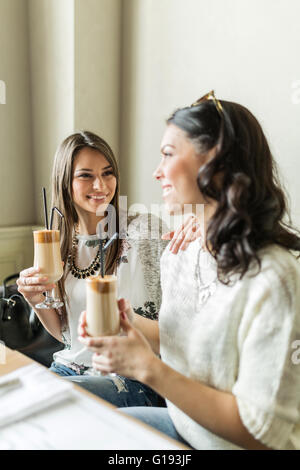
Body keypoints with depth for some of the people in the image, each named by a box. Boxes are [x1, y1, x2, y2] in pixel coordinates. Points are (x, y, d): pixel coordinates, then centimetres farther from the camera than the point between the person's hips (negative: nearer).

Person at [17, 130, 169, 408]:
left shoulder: (145, 230, -11)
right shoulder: (59, 244, 5)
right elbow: (66, 334, 10)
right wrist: (37, 301, -8)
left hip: (131, 378, -5)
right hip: (70, 369, 5)